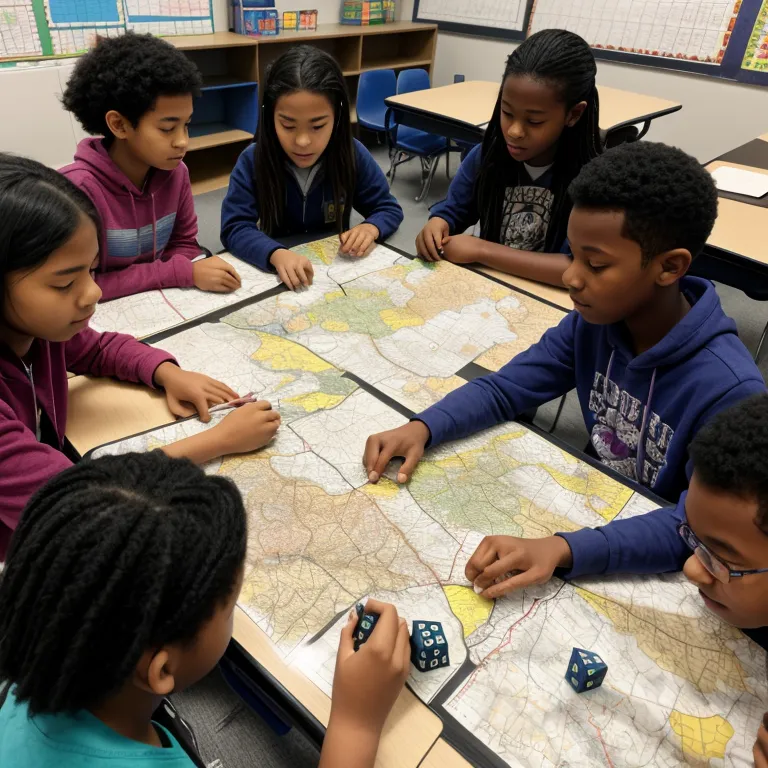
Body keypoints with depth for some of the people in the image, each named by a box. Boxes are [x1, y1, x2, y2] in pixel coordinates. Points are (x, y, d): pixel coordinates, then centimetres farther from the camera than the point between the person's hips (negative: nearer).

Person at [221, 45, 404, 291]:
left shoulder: (353, 155, -9)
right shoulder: (252, 161, -12)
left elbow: (389, 209, 1)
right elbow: (234, 228, -17)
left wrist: (370, 228, -22)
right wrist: (276, 254, -36)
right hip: (273, 271, -2)